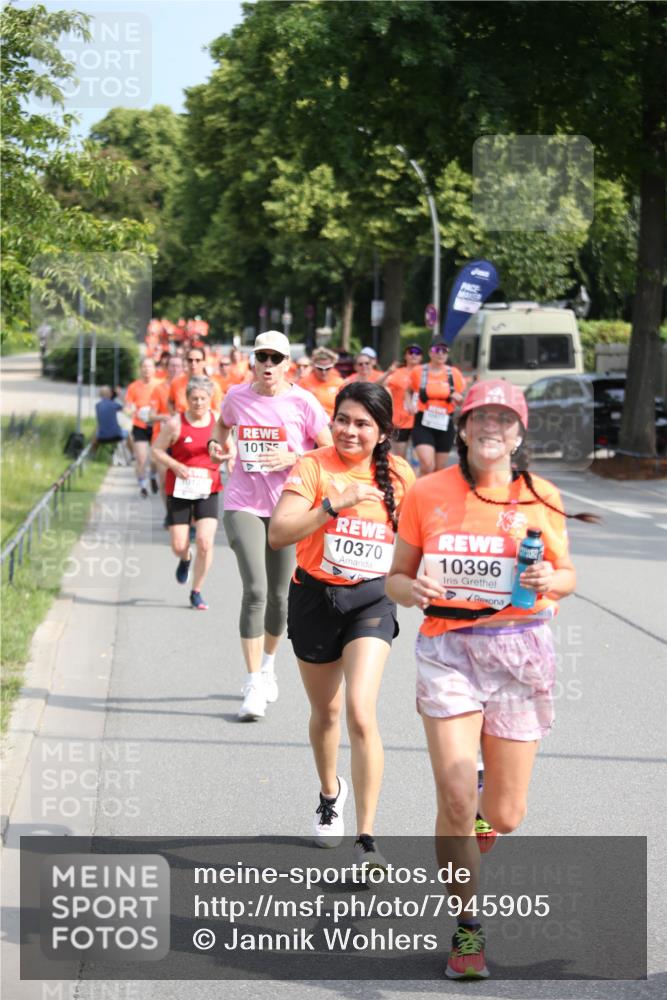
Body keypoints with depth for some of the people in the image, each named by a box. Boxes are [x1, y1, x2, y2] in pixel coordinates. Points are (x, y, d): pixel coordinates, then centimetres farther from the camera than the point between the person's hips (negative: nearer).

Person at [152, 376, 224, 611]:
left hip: (208, 490, 1)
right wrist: (175, 466, -16)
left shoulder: (218, 421, 1)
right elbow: (157, 449, -1)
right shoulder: (176, 423, -7)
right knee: (178, 546, 1)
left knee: (205, 542, -13)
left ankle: (196, 592, 4)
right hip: (179, 491, -1)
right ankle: (185, 559, 41)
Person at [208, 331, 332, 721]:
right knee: (255, 589, -16)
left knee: (278, 596, 10)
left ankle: (268, 663, 40)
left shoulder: (302, 402, -5)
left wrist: (293, 458, -17)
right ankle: (254, 687, -14)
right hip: (243, 505, 0)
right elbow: (222, 424, 25)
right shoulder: (237, 396, 2)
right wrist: (219, 443, 3)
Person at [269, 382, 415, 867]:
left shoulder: (399, 475, -1)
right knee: (326, 711, 18)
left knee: (361, 713, -18)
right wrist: (334, 504, -32)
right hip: (316, 596, 1)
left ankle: (366, 839, -14)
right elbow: (279, 533, -23)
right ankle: (330, 792, 49)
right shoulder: (313, 467, -10)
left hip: (372, 599, 0)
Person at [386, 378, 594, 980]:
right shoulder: (428, 494, 2)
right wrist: (409, 590, -14)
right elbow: (397, 575, 9)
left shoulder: (540, 497, 3)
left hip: (519, 650, 1)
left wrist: (549, 580, -12)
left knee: (505, 817, 3)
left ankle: (484, 804, 41)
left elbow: (567, 576, 11)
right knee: (455, 802, -12)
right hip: (446, 647, -1)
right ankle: (468, 927, 5)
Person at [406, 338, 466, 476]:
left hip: (445, 424, 3)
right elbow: (409, 391, 17)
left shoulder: (454, 374, 2)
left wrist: (458, 398, -11)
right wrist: (409, 404, -3)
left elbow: (462, 400, 13)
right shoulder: (418, 372, -1)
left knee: (439, 469, 10)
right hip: (423, 423, -3)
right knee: (427, 465, -20)